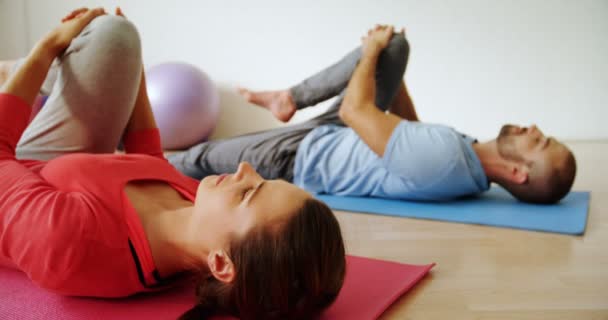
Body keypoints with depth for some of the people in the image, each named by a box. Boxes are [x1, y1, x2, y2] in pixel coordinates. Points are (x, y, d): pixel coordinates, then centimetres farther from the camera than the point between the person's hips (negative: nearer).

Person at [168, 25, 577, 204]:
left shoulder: (440, 159, -40)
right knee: (395, 44, -2)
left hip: (302, 156, -7)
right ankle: (292, 98, 11)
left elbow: (354, 109, -31)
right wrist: (382, 52, 6)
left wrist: (372, 49, -15)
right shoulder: (466, 161, -12)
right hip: (339, 134, 7)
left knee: (205, 156, 2)